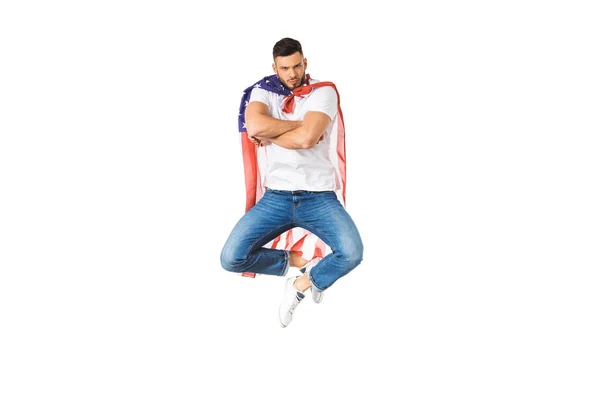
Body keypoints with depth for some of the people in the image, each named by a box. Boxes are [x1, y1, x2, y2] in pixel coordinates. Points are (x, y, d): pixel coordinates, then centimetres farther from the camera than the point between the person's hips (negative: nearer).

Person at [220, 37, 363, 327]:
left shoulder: (324, 92, -2)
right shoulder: (263, 92, 5)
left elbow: (306, 139, -19)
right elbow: (254, 127, -18)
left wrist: (269, 137, -6)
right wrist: (301, 123, -12)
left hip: (319, 197, -2)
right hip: (276, 197, 2)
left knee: (352, 252, -29)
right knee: (231, 258, -17)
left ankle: (300, 285, 0)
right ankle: (299, 260, 8)